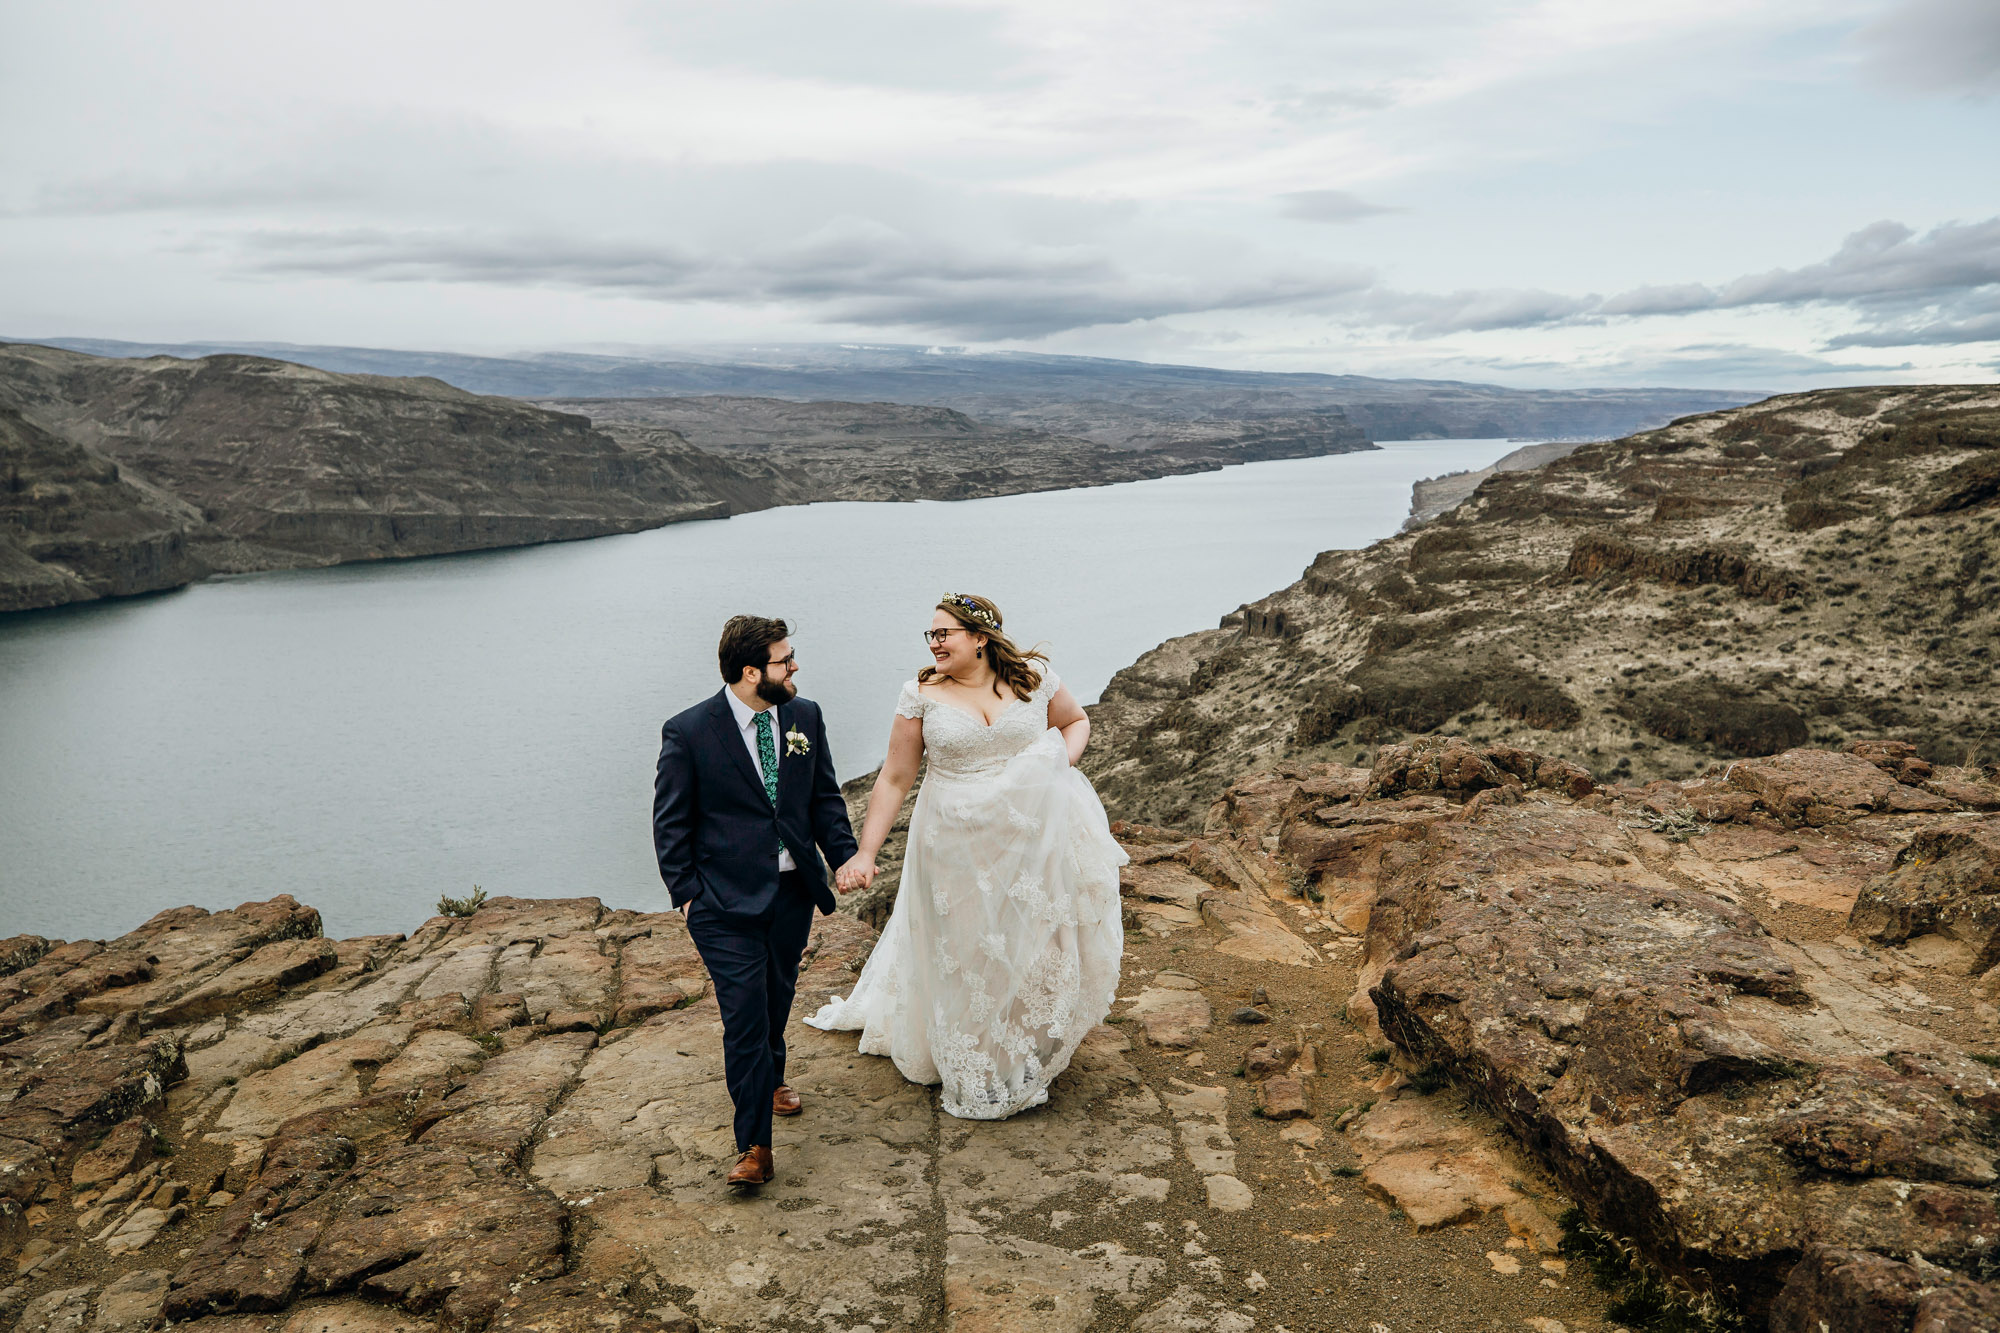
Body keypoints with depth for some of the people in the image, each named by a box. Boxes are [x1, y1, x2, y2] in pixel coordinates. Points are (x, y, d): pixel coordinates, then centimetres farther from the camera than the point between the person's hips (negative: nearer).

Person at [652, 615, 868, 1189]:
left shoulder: (805, 716, 1)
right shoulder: (688, 732, -12)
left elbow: (824, 797, 9)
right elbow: (670, 822, -5)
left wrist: (845, 856, -4)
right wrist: (686, 893, -8)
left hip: (794, 891, 5)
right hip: (726, 903, -5)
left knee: (777, 1000, 22)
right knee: (745, 1016, -7)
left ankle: (771, 1076, 52)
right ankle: (754, 1146, 5)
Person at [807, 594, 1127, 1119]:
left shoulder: (1032, 677, -3)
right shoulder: (923, 693, -5)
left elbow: (1075, 721, 15)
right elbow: (894, 780, -3)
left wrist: (1064, 760, -6)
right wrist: (865, 852, -9)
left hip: (1033, 842, 1)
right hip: (958, 850, -1)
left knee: (1033, 951, 13)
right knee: (965, 961, 11)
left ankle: (1031, 1056, 39)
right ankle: (972, 1076, 32)